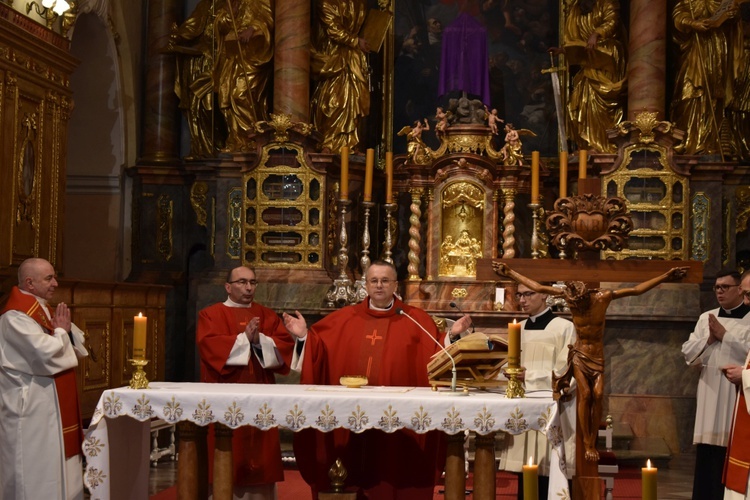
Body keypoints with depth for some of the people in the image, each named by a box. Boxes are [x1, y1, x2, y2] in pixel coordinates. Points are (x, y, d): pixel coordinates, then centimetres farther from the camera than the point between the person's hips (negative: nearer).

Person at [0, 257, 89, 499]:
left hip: (52, 406, 10)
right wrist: (61, 331, -9)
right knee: (37, 472, -5)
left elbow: (80, 348, 16)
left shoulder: (42, 310, 13)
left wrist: (66, 330, -4)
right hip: (32, 409, -10)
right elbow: (48, 356, -27)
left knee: (56, 469, 13)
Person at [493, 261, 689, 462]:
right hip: (579, 355, 0)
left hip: (598, 355, 0)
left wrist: (664, 277, -9)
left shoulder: (602, 297, -11)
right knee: (585, 393, -17)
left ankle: (593, 442, -9)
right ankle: (587, 443, -9)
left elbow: (636, 290, -7)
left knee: (598, 394, -18)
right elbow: (538, 287, -6)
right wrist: (510, 273, -5)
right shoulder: (570, 297, -9)